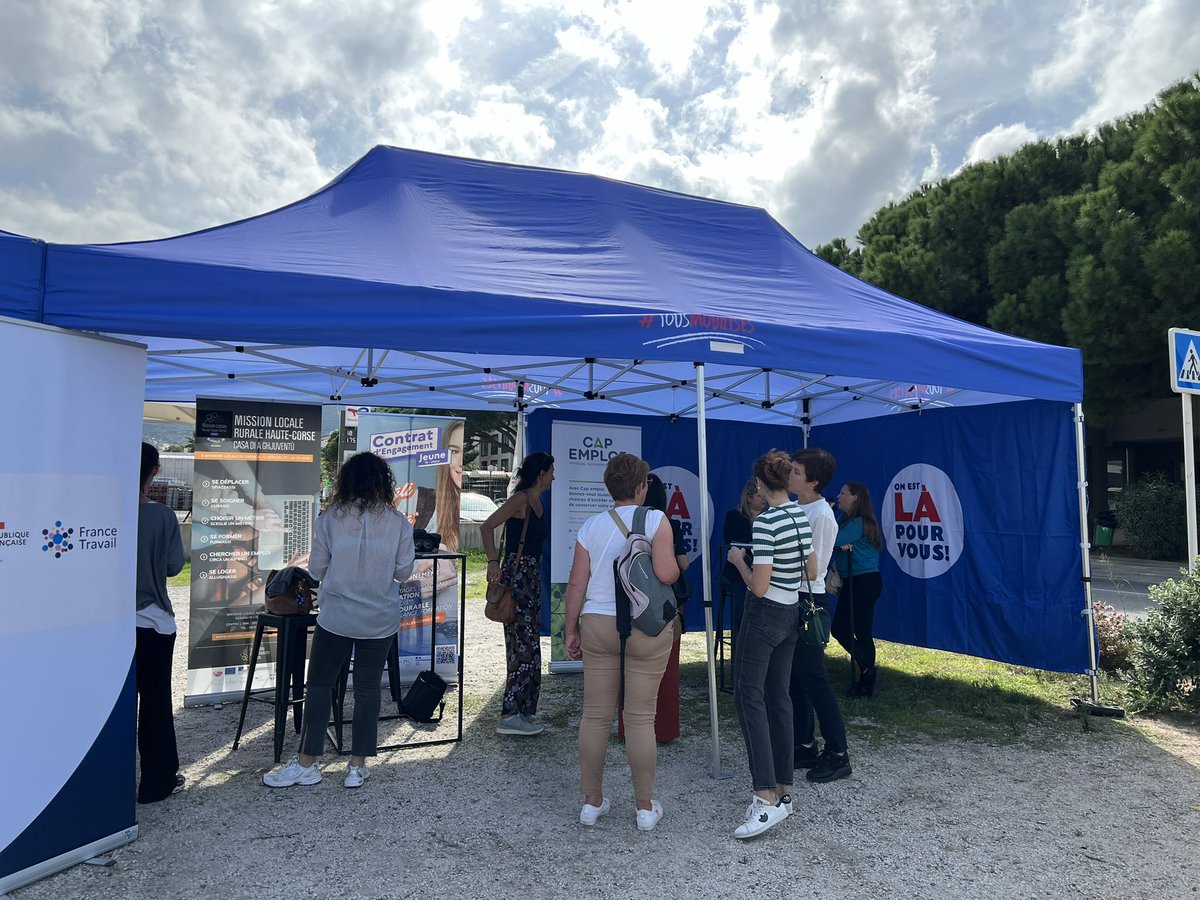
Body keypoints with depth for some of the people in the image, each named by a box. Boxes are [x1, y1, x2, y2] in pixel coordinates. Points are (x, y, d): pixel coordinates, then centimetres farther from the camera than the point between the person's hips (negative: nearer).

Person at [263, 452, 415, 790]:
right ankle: (358, 766, 18)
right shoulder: (398, 522, -7)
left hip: (336, 617, -1)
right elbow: (404, 572, -1)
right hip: (380, 619, 1)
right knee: (368, 688, 10)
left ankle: (306, 763, 19)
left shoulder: (330, 519, -8)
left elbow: (316, 569, -1)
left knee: (319, 685, 13)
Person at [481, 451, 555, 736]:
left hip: (532, 575, 10)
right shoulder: (521, 499, -11)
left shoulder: (538, 502, 15)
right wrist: (493, 562, -24)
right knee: (523, 646, -8)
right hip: (516, 574, -10)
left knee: (530, 645, 12)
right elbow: (487, 526, -18)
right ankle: (510, 715, -2)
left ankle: (524, 710, 21)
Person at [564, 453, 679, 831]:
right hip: (646, 628, -3)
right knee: (641, 718, 6)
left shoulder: (591, 526, 3)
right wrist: (677, 566, 5)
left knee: (595, 715, 11)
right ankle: (645, 807, 18)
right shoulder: (655, 520, -7)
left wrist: (571, 630, 9)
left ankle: (592, 801, 23)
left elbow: (576, 583, 2)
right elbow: (666, 574, -18)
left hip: (598, 627, 3)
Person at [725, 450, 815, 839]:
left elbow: (759, 586, -21)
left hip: (764, 614, -8)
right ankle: (783, 788, 19)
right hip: (792, 613, 8)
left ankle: (766, 797, -12)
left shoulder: (765, 523, -20)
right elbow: (812, 572, 12)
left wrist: (738, 560, -6)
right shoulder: (802, 516, 5)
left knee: (749, 696, -6)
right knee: (778, 696, 13)